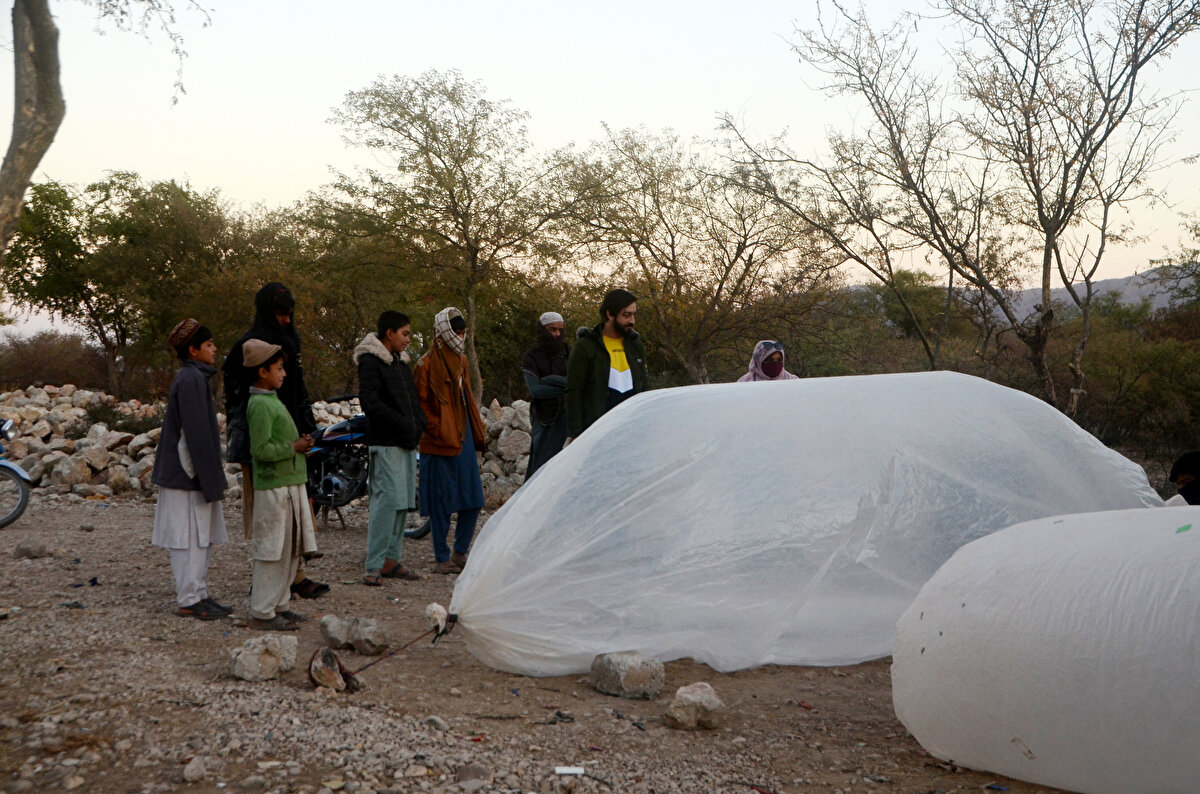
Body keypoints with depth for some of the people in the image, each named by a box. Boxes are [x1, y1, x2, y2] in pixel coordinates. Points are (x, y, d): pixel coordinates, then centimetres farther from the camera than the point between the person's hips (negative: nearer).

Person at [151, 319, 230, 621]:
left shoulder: (193, 378, 16)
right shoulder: (191, 380, -16)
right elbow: (196, 433, -20)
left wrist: (212, 476, 21)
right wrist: (211, 480, -19)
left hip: (186, 472, 10)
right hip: (188, 474, -10)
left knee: (203, 538, 13)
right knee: (190, 538, -4)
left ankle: (198, 595, 20)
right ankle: (189, 600, 2)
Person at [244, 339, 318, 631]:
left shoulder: (271, 400, 16)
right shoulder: (260, 405, -15)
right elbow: (261, 450, -22)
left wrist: (300, 442, 8)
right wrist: (294, 447, -14)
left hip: (290, 484, 10)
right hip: (273, 487, -10)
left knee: (290, 549, 14)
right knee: (272, 551, -4)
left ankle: (279, 605, 23)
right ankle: (262, 613, 3)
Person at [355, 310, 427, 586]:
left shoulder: (401, 362, 21)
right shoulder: (371, 361, -7)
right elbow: (369, 401, -17)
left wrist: (419, 422, 7)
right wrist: (402, 423, -17)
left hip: (407, 442, 9)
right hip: (386, 442, -9)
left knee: (404, 502, 8)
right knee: (387, 499, -13)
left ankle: (391, 560, 15)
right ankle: (374, 565, -10)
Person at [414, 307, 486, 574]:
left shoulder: (461, 360, 16)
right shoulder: (427, 364, -7)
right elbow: (421, 404, -8)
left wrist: (478, 432, 17)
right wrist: (438, 430, -16)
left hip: (464, 440, 7)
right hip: (440, 443, -7)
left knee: (473, 501, 8)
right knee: (441, 502, -1)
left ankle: (460, 552, 22)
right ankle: (441, 559, 9)